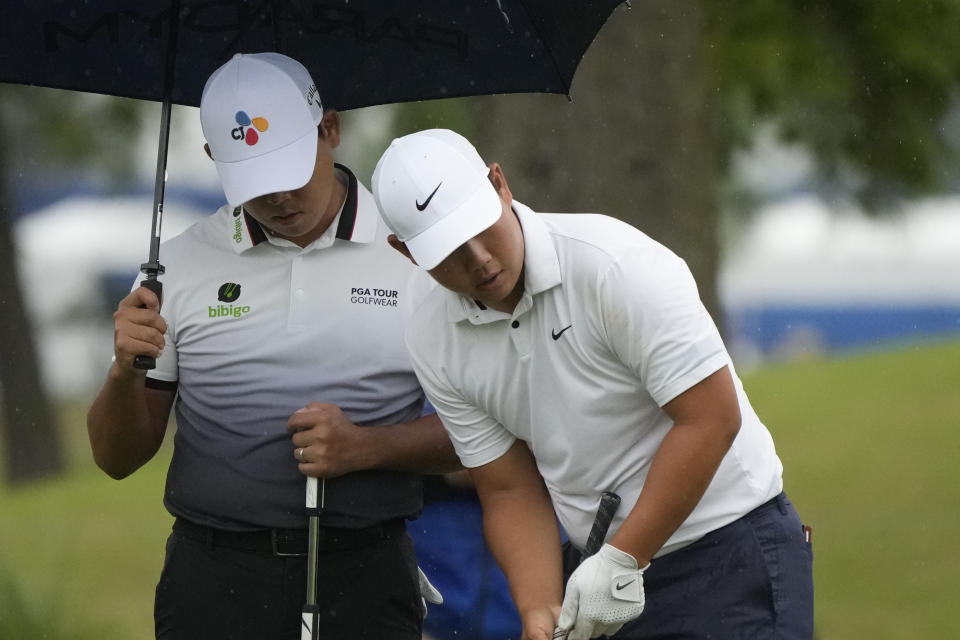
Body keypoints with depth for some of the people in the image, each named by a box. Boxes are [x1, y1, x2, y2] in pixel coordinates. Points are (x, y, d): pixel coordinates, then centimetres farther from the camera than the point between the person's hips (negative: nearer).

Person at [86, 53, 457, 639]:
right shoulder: (179, 266, 5)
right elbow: (118, 458, 8)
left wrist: (368, 449, -14)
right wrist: (124, 373, -13)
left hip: (367, 576, -1)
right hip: (216, 579, 1)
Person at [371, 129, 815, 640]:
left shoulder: (613, 262, -19)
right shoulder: (433, 344, 0)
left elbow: (711, 418, -20)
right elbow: (511, 492, 5)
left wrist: (621, 561, -20)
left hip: (728, 546, -6)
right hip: (598, 564, 6)